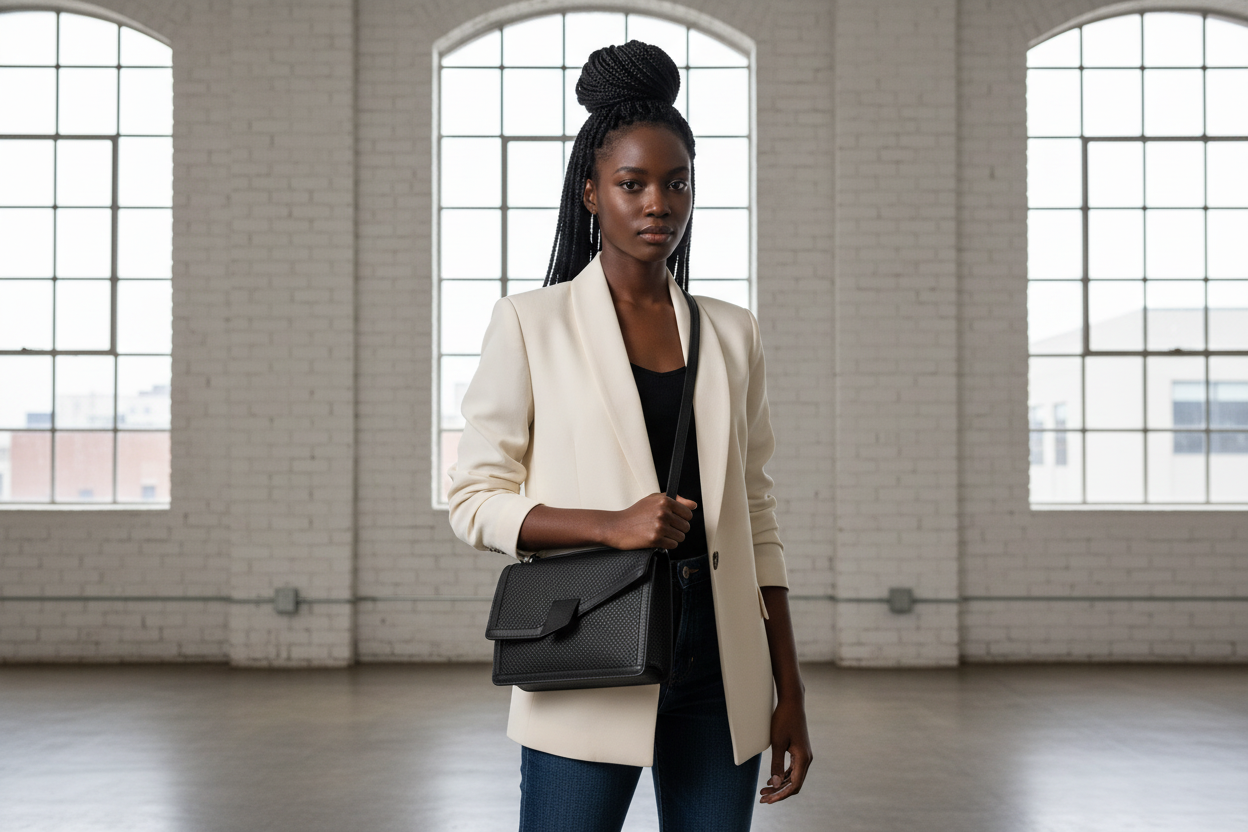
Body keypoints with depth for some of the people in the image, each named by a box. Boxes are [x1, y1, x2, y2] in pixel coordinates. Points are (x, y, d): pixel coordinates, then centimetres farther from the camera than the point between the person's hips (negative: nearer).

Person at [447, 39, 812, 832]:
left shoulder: (731, 334, 11)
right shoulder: (530, 323, 1)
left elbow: (757, 518, 12)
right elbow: (476, 500, -2)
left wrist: (790, 692, 9)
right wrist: (612, 524, -17)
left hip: (721, 668, 3)